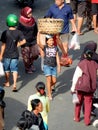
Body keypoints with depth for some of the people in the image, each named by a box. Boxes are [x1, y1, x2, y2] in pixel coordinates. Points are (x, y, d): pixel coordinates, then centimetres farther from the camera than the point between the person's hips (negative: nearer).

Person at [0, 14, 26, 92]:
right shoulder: (18, 32, -8)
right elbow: (24, 41, -12)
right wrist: (18, 44, 6)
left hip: (7, 54, -1)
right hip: (15, 54, 1)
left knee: (7, 69, 17)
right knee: (14, 70, 5)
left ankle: (7, 83, 33)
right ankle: (14, 84, -6)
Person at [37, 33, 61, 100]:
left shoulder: (55, 48, 5)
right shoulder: (45, 47, -3)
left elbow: (57, 57, 7)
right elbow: (39, 43, -20)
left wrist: (59, 66, 5)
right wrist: (38, 34, -25)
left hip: (54, 66, 3)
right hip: (47, 65, -3)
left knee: (54, 81, 1)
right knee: (49, 79, -12)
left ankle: (50, 87, 35)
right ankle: (49, 94, -4)